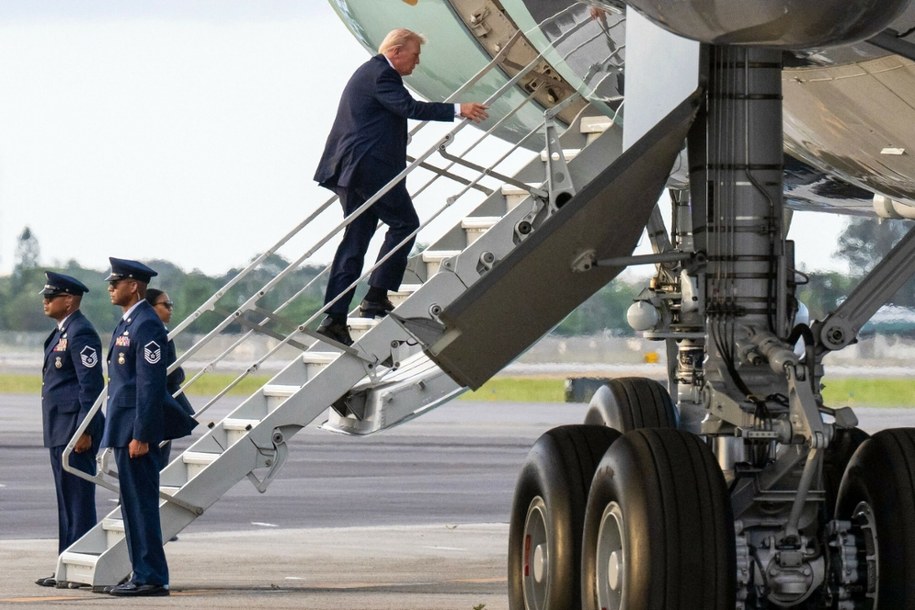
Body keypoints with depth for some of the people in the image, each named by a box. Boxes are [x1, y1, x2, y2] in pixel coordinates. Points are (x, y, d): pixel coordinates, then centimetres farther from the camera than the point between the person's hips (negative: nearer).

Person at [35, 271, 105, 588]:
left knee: (79, 502, -7)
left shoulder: (81, 333, -14)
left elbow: (92, 384, -19)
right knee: (67, 501, 13)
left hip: (75, 430, -11)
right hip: (60, 431, 11)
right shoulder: (62, 332, 18)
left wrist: (84, 431, -22)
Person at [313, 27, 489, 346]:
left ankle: (334, 319, 1)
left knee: (355, 239, 6)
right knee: (404, 223, -1)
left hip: (351, 167, 10)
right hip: (371, 165, -10)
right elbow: (409, 107, -22)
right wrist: (458, 110, -22)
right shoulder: (381, 74, -10)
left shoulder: (369, 72, 23)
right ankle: (376, 296, -5)